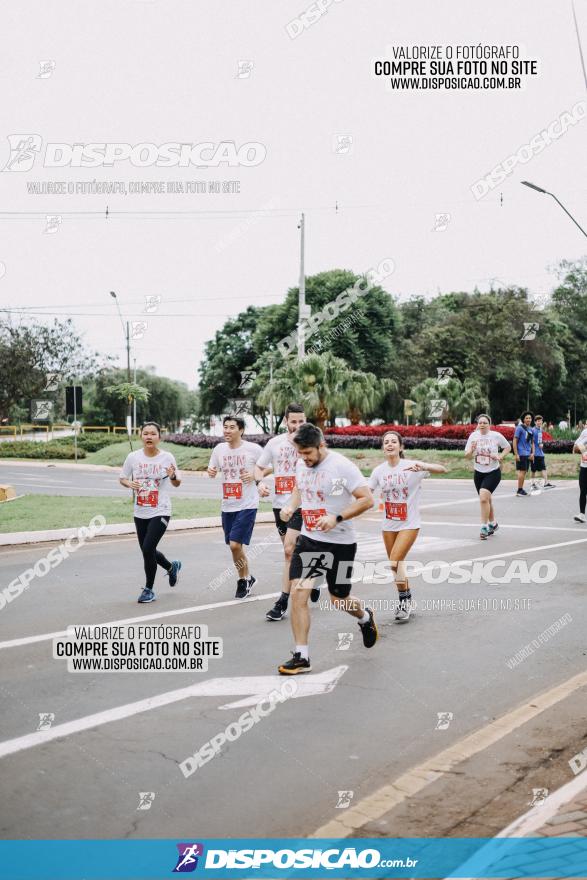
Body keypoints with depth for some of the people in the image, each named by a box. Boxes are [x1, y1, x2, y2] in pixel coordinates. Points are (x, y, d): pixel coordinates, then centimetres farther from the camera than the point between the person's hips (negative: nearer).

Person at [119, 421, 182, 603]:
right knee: (147, 550, 13)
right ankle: (172, 566, 44)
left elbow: (177, 484, 4)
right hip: (140, 513, 4)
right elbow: (122, 479, 9)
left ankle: (149, 589, 5)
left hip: (160, 512, -4)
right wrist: (129, 483, -13)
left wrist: (173, 476, -18)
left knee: (148, 548, -14)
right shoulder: (133, 457, -2)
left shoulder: (167, 457, -6)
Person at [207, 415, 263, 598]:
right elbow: (212, 470, 17)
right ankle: (247, 578, 32)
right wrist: (211, 472, -6)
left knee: (235, 544, -12)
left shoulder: (253, 449, -8)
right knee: (233, 546, 12)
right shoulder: (219, 449, 5)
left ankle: (243, 579, 10)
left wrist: (254, 475, -15)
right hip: (227, 506, 5)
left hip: (247, 505, -5)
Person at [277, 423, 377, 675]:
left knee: (339, 600, 10)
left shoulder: (342, 466, -18)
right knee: (298, 593, -9)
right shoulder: (301, 465, 2)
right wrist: (290, 506, 2)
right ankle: (301, 657, -1)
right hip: (308, 539, 5)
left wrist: (336, 517, -28)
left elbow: (367, 499, -19)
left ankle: (365, 618, 46)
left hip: (340, 543, -5)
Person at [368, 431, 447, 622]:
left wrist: (423, 467, -40)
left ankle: (404, 600, 6)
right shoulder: (379, 471, 0)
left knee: (395, 562, -15)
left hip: (409, 524, -5)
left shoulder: (412, 466, -13)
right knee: (395, 565, 12)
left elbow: (443, 470, -22)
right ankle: (406, 602, 31)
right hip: (389, 525, 5)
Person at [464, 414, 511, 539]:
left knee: (483, 498, -21)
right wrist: (471, 450, -20)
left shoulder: (496, 435, -9)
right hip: (478, 473, 4)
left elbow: (507, 447, 8)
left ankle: (484, 527, -12)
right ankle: (493, 524, 39)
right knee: (487, 500, 17)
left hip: (493, 472, -4)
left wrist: (500, 456, -8)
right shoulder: (473, 436, -2)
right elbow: (467, 456, 1)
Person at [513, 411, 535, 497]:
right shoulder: (519, 428, -7)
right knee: (522, 471, -9)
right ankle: (519, 491, -5)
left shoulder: (531, 430, 14)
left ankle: (521, 489, 17)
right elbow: (515, 441, -9)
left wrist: (532, 453, 8)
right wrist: (516, 454, -14)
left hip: (528, 454, 7)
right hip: (521, 454, -7)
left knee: (524, 472, 10)